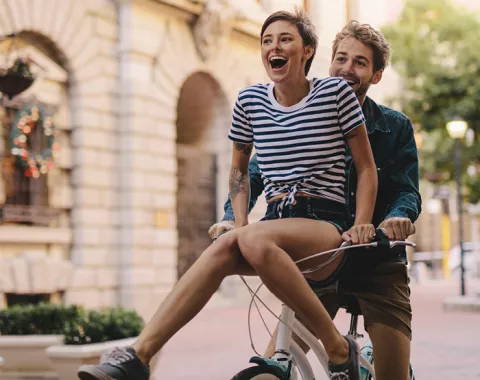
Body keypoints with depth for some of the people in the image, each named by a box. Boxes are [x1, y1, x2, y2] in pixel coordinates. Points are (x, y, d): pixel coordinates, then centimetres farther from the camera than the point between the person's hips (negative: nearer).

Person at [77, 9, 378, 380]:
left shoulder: (336, 91, -1)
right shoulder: (250, 100, 9)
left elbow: (367, 167, 4)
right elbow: (239, 168, 22)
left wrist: (361, 226, -7)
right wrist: (240, 222, 7)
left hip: (327, 223, -4)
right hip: (276, 222, 4)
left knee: (254, 239, -36)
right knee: (223, 248, -30)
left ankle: (339, 347, -24)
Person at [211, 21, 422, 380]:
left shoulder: (395, 127, 1)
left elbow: (408, 191, -6)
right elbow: (254, 175, -3)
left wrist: (399, 216, -30)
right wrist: (232, 217, -23)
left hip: (378, 265, 0)